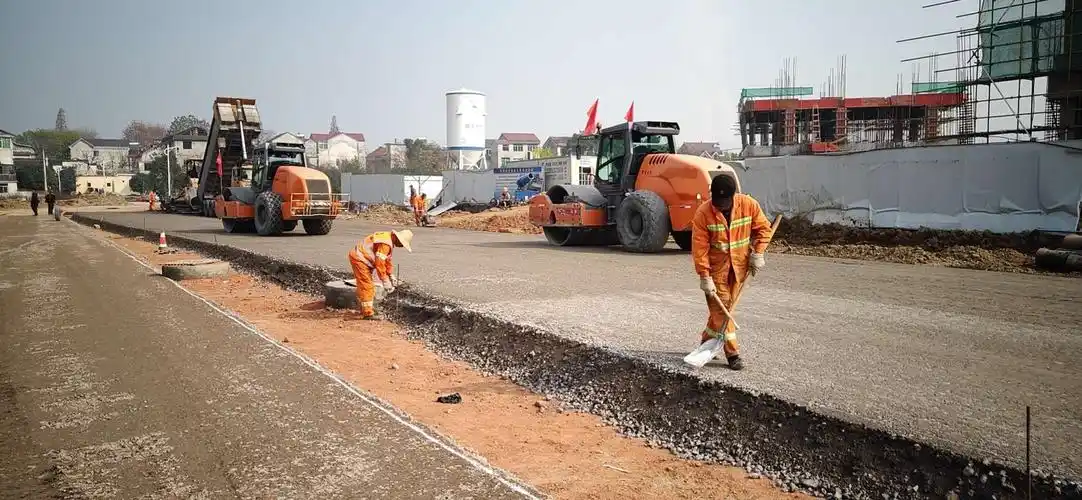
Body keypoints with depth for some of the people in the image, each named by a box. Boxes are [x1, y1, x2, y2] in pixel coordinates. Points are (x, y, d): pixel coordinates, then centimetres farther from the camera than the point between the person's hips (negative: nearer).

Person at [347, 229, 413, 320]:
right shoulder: (385, 244, -26)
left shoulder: (390, 242, 8)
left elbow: (387, 260, 19)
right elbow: (379, 263, -29)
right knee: (367, 286, -10)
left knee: (363, 285, 20)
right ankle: (367, 313, -8)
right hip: (359, 258, -11)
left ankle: (363, 309, 33)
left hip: (359, 257, 11)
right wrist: (385, 281, -24)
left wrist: (391, 275, 17)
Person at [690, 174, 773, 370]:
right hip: (716, 268, -2)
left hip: (739, 265, 2)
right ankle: (732, 353, 2)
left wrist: (757, 253, -6)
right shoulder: (703, 213, -18)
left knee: (725, 308, 8)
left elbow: (763, 228, 4)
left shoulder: (749, 205, -11)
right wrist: (705, 277, -18)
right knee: (720, 308, -5)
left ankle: (707, 342, 27)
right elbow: (700, 247, -16)